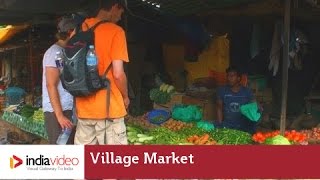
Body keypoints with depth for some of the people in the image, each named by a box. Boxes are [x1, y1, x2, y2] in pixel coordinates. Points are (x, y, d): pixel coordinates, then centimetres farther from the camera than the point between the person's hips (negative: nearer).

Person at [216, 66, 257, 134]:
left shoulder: (247, 92, 6)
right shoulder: (222, 90, 6)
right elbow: (219, 108, 5)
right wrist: (220, 124, -6)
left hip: (244, 125, 0)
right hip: (227, 124, 0)